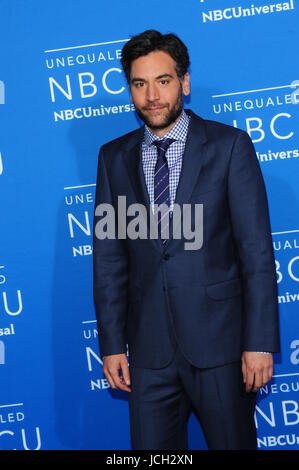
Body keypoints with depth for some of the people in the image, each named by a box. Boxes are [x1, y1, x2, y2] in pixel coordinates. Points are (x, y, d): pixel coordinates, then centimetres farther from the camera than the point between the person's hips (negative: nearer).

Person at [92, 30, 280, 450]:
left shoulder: (229, 145, -3)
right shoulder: (114, 157, 7)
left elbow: (257, 250, -6)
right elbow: (108, 259, 7)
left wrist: (260, 342, -11)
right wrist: (112, 345, 3)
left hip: (219, 339, -2)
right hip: (149, 348, 3)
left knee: (234, 443, 9)